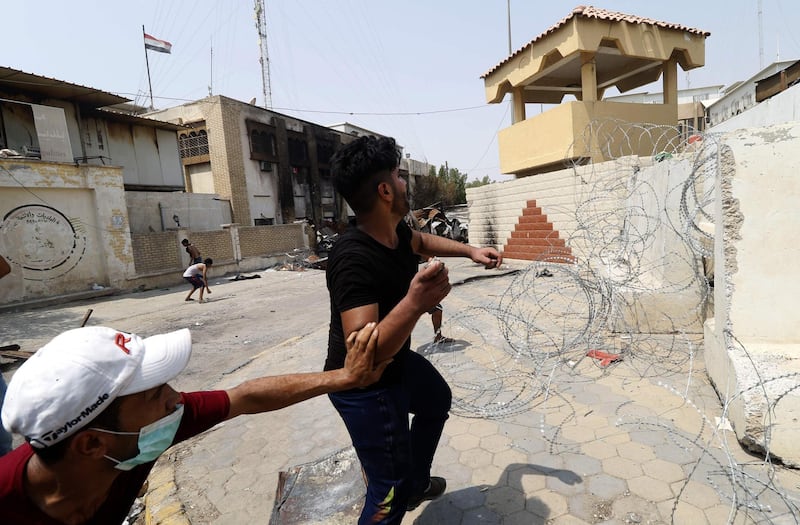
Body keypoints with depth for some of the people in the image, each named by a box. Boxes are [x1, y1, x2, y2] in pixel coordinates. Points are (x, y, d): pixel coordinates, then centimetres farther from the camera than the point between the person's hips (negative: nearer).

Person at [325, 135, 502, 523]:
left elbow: (422, 242, 17)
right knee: (388, 492, -1)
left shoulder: (394, 230, -8)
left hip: (397, 363, 10)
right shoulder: (353, 259, -35)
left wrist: (470, 251, 12)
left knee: (437, 400, 32)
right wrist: (414, 303, -52)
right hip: (363, 387, -10)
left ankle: (415, 483, 53)